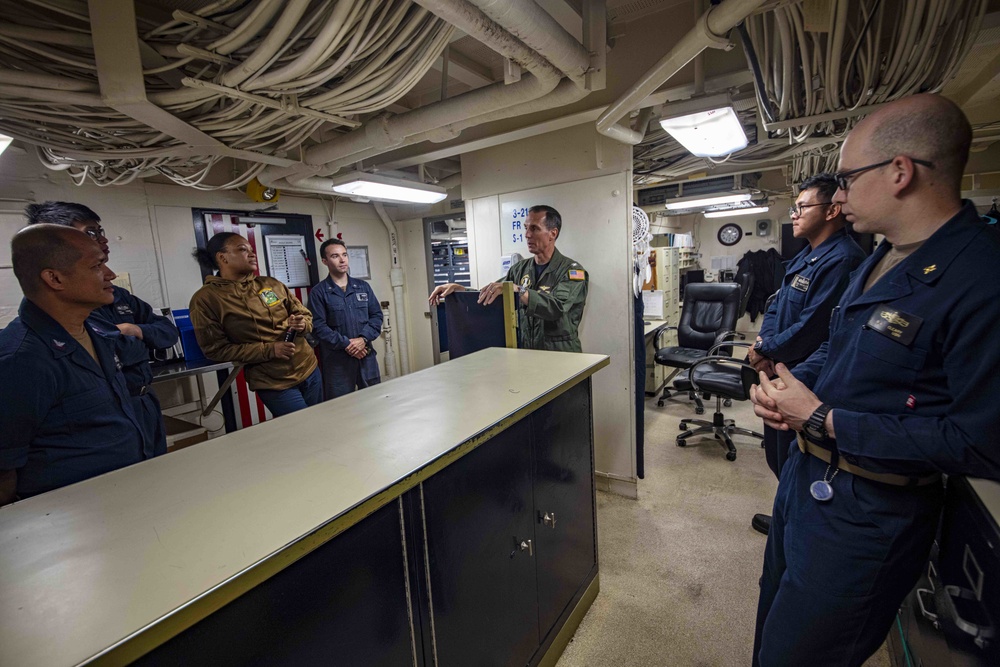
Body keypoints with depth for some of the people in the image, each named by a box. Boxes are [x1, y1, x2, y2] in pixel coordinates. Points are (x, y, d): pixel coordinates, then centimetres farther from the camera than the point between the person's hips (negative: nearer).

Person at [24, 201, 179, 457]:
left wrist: (136, 330, -7)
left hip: (148, 404, 8)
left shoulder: (117, 295, 10)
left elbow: (169, 330, 11)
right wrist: (138, 343, -8)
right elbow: (119, 352, -28)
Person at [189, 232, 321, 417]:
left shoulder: (271, 284, 6)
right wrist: (269, 350, -18)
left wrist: (302, 324, -11)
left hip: (308, 370, 5)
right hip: (273, 383, -5)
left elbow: (305, 314, 14)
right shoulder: (206, 299, -7)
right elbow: (216, 349, -9)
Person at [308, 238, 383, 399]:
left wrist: (363, 339, -10)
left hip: (366, 356, 4)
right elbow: (319, 326, -9)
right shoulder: (318, 292, -2)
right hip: (337, 360, -3)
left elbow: (377, 315, 5)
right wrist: (346, 344, -17)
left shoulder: (363, 286, 10)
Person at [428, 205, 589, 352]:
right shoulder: (520, 269, 10)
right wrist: (456, 288, 1)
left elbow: (556, 308, -23)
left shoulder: (572, 271, -6)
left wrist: (516, 290, -31)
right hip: (525, 353, 4)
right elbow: (487, 296, 15)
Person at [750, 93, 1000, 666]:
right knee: (774, 618, 30)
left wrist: (824, 420, -22)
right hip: (804, 478, 9)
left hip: (867, 517, -8)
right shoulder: (878, 262, 6)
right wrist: (784, 386, -3)